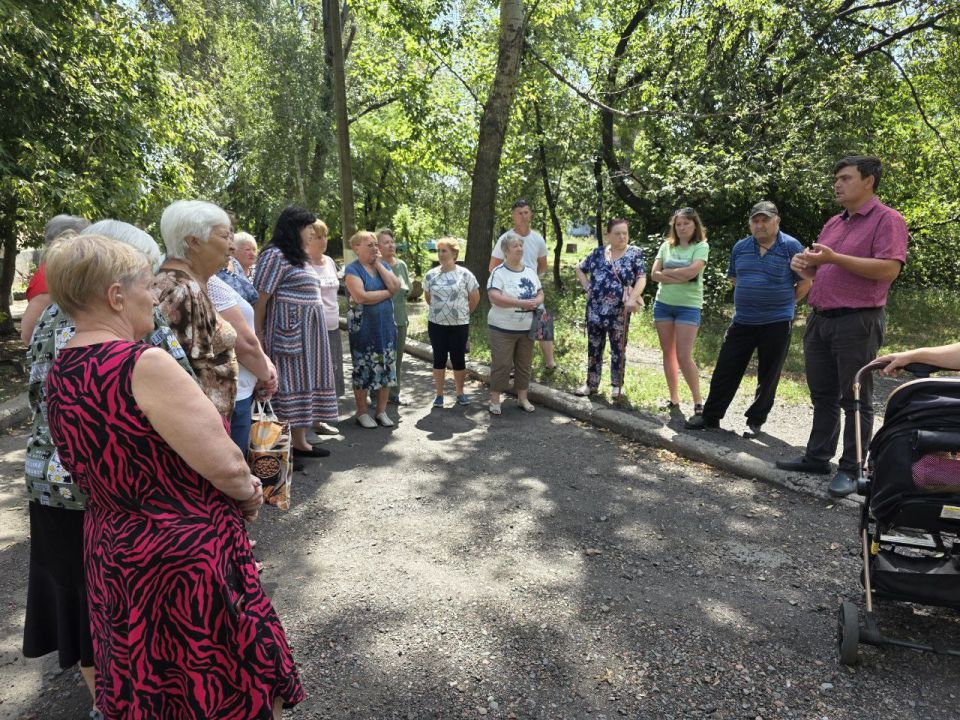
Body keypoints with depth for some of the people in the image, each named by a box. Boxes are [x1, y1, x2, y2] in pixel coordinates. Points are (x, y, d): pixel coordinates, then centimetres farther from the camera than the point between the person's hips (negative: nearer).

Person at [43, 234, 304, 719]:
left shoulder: (59, 375, 2)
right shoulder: (143, 365, -25)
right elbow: (226, 466, -26)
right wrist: (249, 493, -4)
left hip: (110, 558, 8)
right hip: (186, 559, -8)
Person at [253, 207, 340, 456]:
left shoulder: (298, 257, 19)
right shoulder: (275, 255, -9)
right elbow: (260, 298, -12)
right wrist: (258, 336, -12)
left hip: (307, 333, 9)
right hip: (288, 333, -9)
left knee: (304, 384, 11)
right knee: (288, 385, -4)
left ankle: (300, 441, 19)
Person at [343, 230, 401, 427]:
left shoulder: (383, 265, 10)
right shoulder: (353, 269, -7)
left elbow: (395, 287, -7)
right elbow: (361, 296, -21)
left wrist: (379, 265, -7)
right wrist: (387, 293, -10)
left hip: (386, 324, 5)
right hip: (363, 327, -5)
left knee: (386, 367, 7)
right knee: (364, 369, 2)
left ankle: (381, 411, 18)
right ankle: (362, 412, 15)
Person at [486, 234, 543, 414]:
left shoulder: (530, 271, 9)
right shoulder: (499, 272, -11)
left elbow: (540, 293, 14)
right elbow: (494, 298, -23)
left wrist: (536, 302, -10)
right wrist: (522, 303, -25)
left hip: (526, 328, 6)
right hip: (503, 328, -6)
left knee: (524, 364, 12)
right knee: (501, 364, -2)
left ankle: (522, 398, 24)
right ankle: (495, 400, 9)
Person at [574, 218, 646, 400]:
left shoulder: (635, 253, -1)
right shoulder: (598, 253, 6)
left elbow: (641, 278, -10)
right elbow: (579, 269, 18)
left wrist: (633, 298, -25)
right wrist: (587, 286, 4)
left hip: (620, 311, -3)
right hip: (595, 309, 3)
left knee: (618, 349, 7)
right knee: (594, 348, 11)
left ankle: (616, 385, 21)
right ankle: (591, 384, 24)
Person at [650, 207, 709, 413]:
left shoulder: (701, 246, -4)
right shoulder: (666, 245, 7)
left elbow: (691, 272, -20)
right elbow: (654, 274, -2)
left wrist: (667, 272, -7)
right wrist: (679, 277, -14)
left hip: (688, 306, -5)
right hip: (663, 304, 5)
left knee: (684, 356, -11)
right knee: (668, 354, 9)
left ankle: (698, 401, 1)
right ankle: (674, 399, 19)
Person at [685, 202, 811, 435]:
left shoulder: (791, 247, -6)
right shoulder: (740, 247, 7)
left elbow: (805, 282, -2)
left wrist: (784, 303, 3)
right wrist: (749, 301, 13)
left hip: (777, 323, -4)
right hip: (742, 321, 4)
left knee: (768, 376, 6)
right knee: (725, 370, 5)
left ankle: (755, 421, 19)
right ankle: (710, 416, 15)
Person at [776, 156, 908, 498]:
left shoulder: (887, 220, -6)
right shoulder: (834, 223, 18)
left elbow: (890, 269, -19)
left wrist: (834, 258, -22)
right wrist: (806, 265, 1)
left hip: (857, 322, -8)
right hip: (820, 319, 8)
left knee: (855, 400, 0)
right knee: (822, 395, 13)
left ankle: (850, 470, 8)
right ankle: (817, 457, 23)